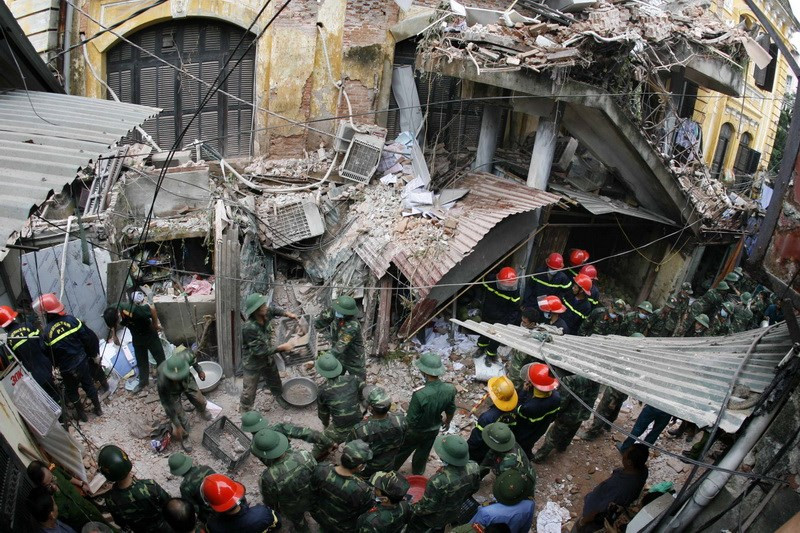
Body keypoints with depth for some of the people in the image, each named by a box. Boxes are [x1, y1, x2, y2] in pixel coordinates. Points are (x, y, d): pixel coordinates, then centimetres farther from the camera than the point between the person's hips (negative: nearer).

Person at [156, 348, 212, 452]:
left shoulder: (185, 357, -42)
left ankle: (202, 411, 59)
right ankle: (184, 439, 33)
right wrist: (177, 426, -26)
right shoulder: (162, 382, -46)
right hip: (171, 392, -3)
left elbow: (190, 354, -14)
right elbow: (167, 404, -32)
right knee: (181, 419, 0)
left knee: (200, 401, 21)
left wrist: (199, 370, 2)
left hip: (187, 381, 3)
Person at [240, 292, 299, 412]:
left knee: (275, 380, 30)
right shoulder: (249, 328, -39)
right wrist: (282, 347, -30)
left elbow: (273, 309, 8)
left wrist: (288, 314, -8)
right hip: (252, 363, -7)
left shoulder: (266, 314, -19)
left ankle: (279, 396, 59)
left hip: (268, 358, 7)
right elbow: (259, 351, -33)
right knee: (249, 392, 9)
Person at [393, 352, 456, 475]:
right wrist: (447, 422, 17)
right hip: (433, 430, 4)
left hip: (415, 432, -4)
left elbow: (411, 420, -27)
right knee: (423, 453, 30)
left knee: (402, 452, 24)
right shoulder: (450, 390, -25)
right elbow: (451, 410, -5)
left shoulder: (419, 394, -40)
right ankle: (417, 473, 54)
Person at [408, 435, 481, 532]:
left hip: (434, 518, -5)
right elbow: (474, 488, -5)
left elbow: (428, 507, -28)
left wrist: (415, 509, -7)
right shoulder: (474, 468, -29)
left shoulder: (439, 481, -46)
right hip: (454, 513, 5)